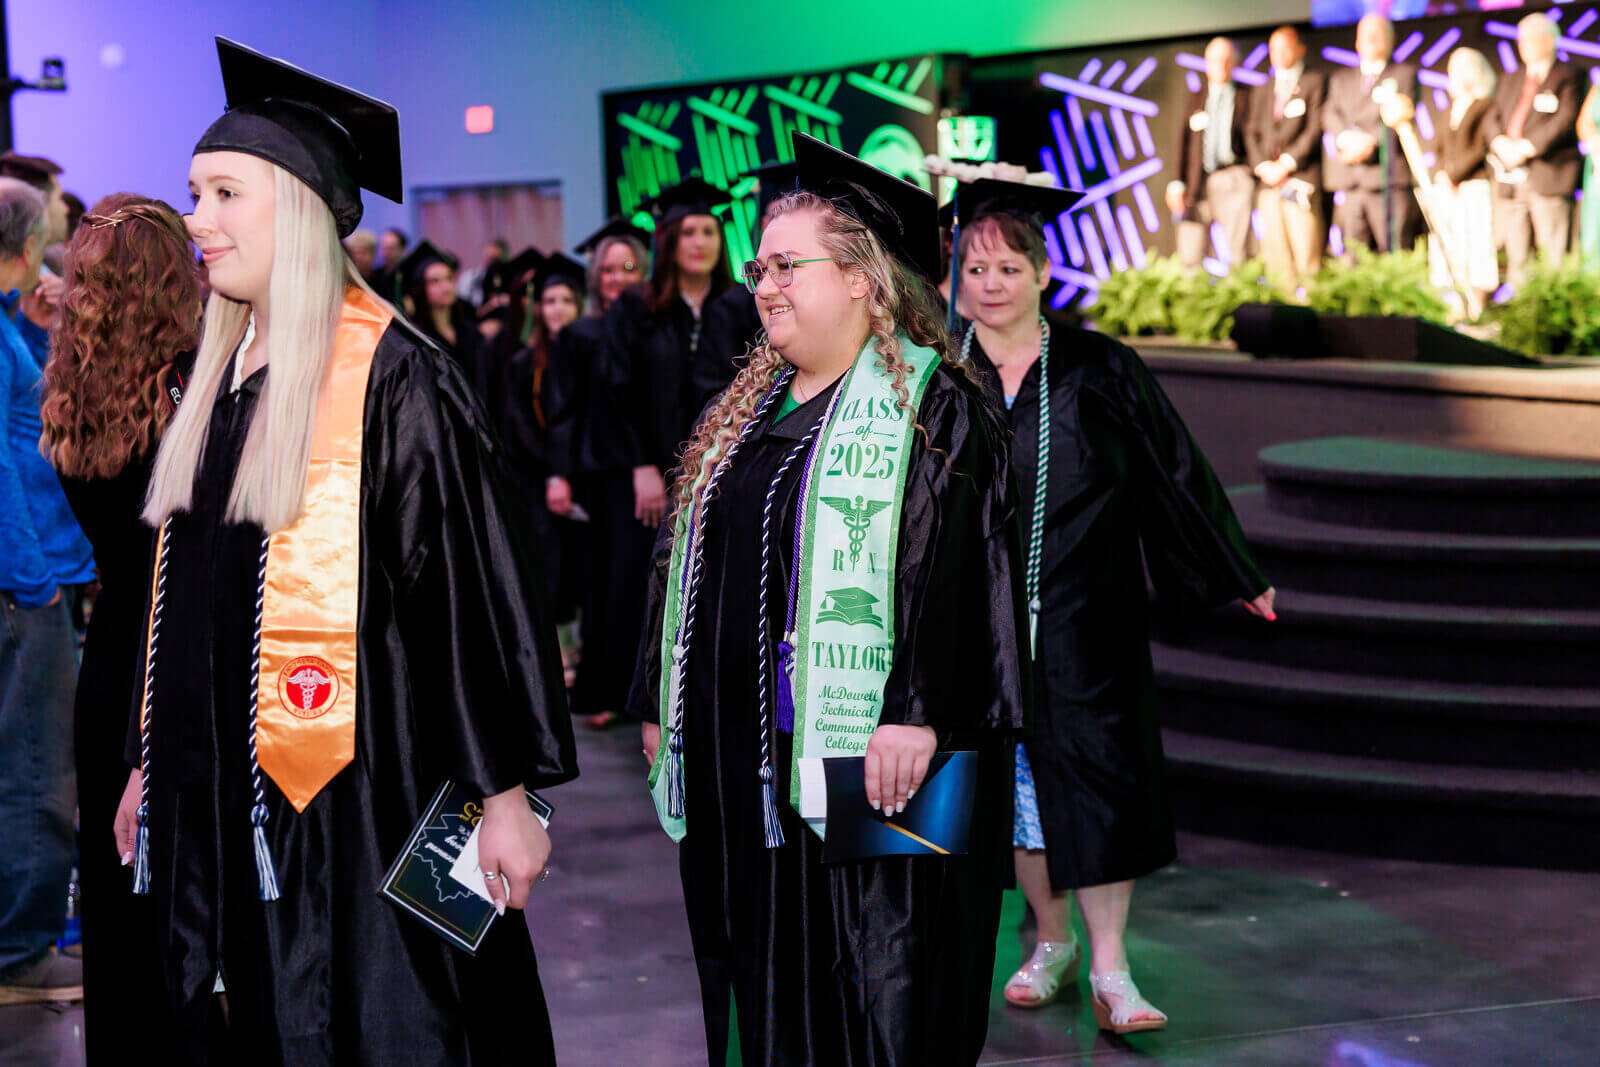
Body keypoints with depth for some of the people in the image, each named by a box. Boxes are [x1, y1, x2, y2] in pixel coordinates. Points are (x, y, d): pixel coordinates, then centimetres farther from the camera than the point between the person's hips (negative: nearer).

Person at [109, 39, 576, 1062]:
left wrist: (504, 794, -15)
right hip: (222, 796, 7)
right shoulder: (222, 375, 12)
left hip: (355, 802, -7)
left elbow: (479, 588, -14)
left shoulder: (393, 379, -12)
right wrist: (155, 761, 19)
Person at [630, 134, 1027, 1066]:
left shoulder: (930, 409, -8)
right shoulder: (741, 412, 15)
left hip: (859, 758, -7)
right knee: (766, 986, 14)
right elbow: (687, 562, 20)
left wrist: (917, 713, -25)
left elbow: (953, 567, -17)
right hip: (738, 760, 7)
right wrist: (662, 704, 18)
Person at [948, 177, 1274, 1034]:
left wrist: (1234, 574, 10)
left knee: (1093, 777, -5)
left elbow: (1174, 472, 4)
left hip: (1084, 619, -2)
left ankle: (1108, 967, 0)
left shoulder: (1099, 371, -2)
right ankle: (1051, 942, 26)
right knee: (1015, 777, 10)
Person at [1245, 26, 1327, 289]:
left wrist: (1287, 162, -10)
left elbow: (1315, 129, -4)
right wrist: (1263, 166, -2)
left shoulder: (1314, 83, 5)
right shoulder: (1262, 92, 21)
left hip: (1301, 178, -5)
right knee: (1275, 254, 0)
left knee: (1305, 254, -12)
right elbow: (1252, 133, 15)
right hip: (1269, 183, 5)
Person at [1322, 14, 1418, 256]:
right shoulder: (1340, 78, 23)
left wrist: (1370, 141, -14)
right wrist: (1347, 137, -12)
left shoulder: (1405, 73, 12)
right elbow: (1330, 115, 8)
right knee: (1353, 259, -3)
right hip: (1349, 179, 3)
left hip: (1388, 179, -3)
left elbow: (1402, 116, -1)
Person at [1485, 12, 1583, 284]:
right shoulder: (1510, 81, 23)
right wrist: (1501, 143, -8)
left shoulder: (1568, 76, 4)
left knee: (1555, 254, -10)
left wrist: (1528, 147, -17)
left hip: (1548, 178, -6)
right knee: (1516, 256, 4)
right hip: (1510, 179, 6)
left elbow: (1566, 120, -8)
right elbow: (1491, 118, 14)